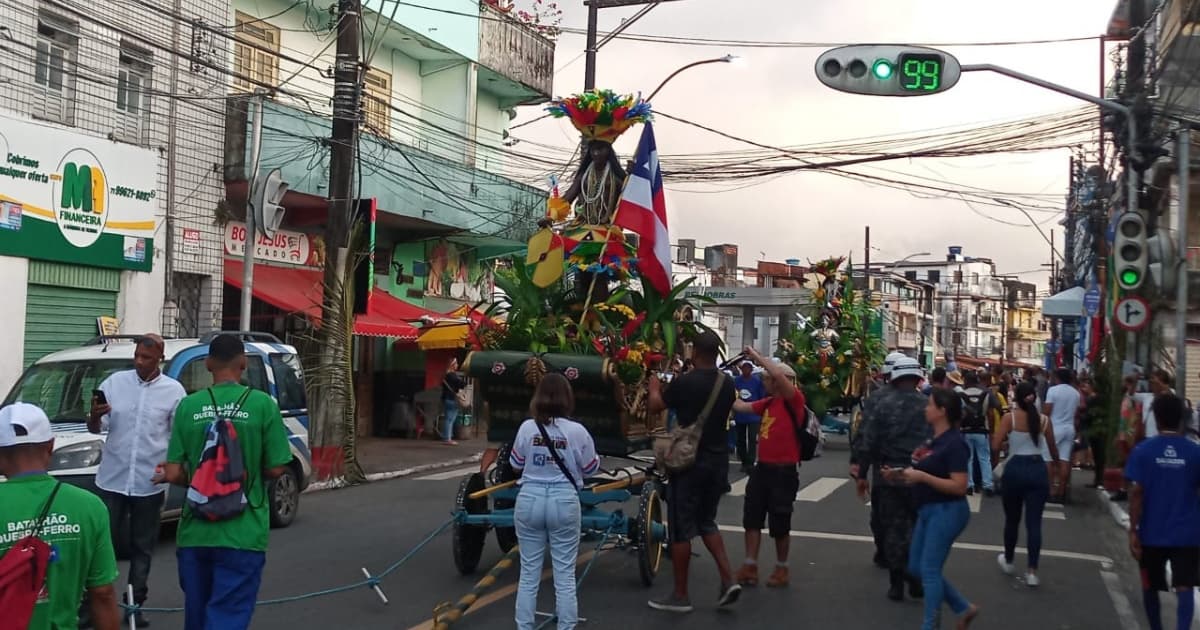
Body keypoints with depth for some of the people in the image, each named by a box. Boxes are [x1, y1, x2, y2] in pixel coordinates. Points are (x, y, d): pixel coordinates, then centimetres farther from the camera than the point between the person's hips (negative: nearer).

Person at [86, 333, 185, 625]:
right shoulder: (115, 382, 2)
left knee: (142, 547, 9)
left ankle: (135, 604, 19)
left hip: (149, 483, 0)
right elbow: (96, 428, 3)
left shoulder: (174, 390, -1)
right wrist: (94, 416, -19)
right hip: (112, 479, 1)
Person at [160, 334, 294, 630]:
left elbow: (173, 474, -1)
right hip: (242, 534, -3)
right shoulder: (262, 404, -8)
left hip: (195, 531, 3)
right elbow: (275, 469, -5)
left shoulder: (188, 406, -1)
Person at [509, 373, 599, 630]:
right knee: (565, 575, 6)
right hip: (564, 503, -2)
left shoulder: (526, 427, -2)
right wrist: (598, 458, 26)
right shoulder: (577, 431, -7)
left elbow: (515, 464, 11)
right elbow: (590, 469, 5)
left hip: (529, 500, 2)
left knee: (529, 573, 11)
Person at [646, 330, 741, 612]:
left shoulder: (684, 382, -15)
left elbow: (654, 406, 0)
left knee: (682, 528, 3)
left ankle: (680, 596, 9)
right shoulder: (727, 384, 3)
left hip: (690, 461, -6)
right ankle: (728, 580, 10)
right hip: (718, 460, 6)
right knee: (706, 522, 21)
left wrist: (654, 385, 21)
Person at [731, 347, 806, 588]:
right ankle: (750, 566, 15)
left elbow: (779, 375, -28)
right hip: (762, 467, 7)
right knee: (752, 517, 7)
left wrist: (757, 356, -19)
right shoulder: (767, 403, 10)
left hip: (784, 471, -7)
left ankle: (782, 568, 24)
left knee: (780, 523, 6)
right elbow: (740, 407, 14)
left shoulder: (795, 400, -13)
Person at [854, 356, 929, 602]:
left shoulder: (879, 403, -5)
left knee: (893, 529, 9)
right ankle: (916, 579, 11)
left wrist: (862, 474, 1)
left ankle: (896, 584, 13)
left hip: (888, 476, 0)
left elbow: (867, 442, -7)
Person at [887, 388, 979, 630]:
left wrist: (921, 476, -26)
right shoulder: (935, 440, 10)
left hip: (946, 512, -10)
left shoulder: (954, 443, -19)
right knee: (916, 567, 14)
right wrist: (902, 474, 5)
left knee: (929, 570, -4)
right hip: (928, 510, 10)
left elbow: (959, 486, -23)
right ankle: (964, 608, 25)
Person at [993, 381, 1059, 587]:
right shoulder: (1044, 420, 1)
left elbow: (996, 445, -10)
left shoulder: (1009, 417, -7)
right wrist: (1056, 461, 33)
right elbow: (1053, 450, 11)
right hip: (1038, 470, 1)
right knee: (1034, 522, 2)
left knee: (1012, 519, 17)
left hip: (1015, 469, -1)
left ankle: (1008, 561, 34)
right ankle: (1032, 571, -2)